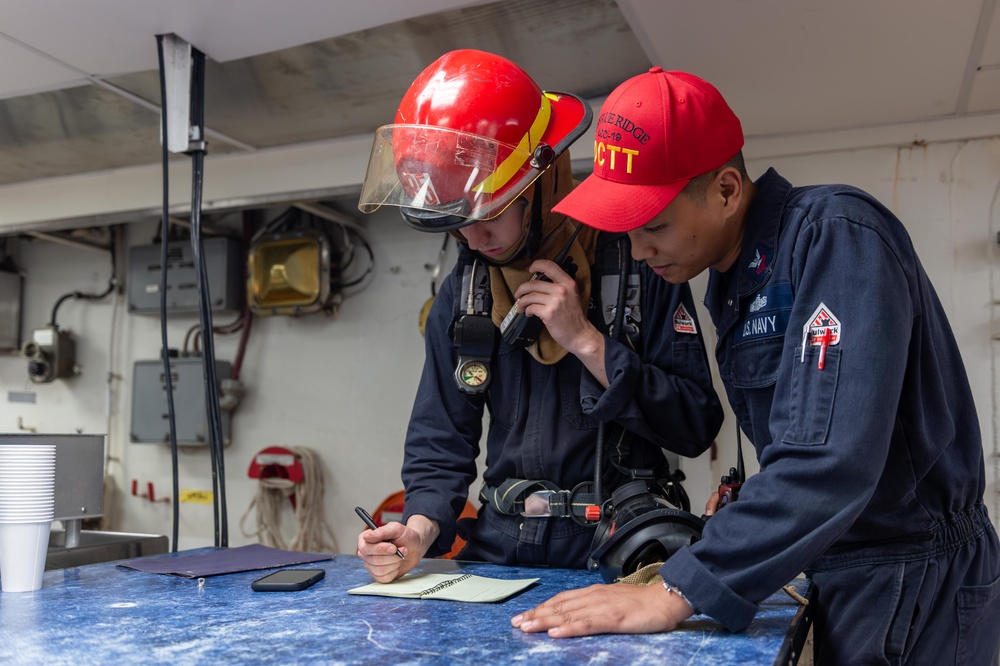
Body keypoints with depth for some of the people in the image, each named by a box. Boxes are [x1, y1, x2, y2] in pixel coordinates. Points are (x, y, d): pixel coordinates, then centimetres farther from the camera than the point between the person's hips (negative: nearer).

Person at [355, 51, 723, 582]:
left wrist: (586, 340, -15)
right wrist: (418, 532, -8)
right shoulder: (461, 293, 8)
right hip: (501, 553, 4)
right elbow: (442, 442, 10)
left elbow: (696, 426, -8)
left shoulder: (636, 266, -6)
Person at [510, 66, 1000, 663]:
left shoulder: (835, 235, -22)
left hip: (913, 589, -7)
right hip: (840, 573, 7)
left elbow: (828, 457, -32)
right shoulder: (733, 280, 5)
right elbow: (795, 442, 8)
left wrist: (678, 593, -33)